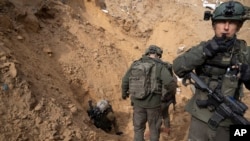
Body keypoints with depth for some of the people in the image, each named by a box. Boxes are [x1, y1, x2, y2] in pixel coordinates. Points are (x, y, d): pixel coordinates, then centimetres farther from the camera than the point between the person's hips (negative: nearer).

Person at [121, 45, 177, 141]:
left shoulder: (135, 64, 3)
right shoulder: (160, 66, -9)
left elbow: (125, 81, 10)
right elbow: (171, 84, -21)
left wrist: (124, 93, 28)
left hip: (138, 102, 3)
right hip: (153, 103, -3)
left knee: (138, 128, 18)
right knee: (154, 128, 17)